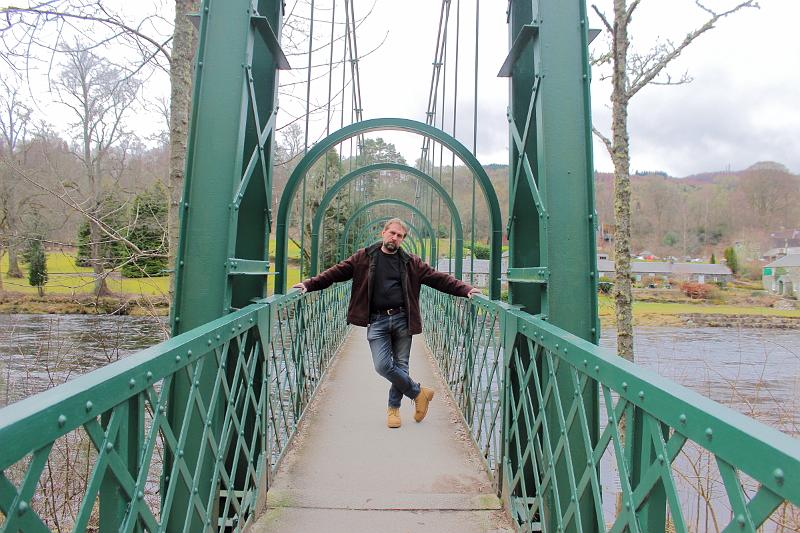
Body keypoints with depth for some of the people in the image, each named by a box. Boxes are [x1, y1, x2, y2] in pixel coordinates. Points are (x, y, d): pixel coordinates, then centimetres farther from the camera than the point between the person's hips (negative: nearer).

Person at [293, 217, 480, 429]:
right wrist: (309, 284, -7)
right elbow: (336, 272, 3)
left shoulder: (411, 262, 10)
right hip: (377, 320, -1)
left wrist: (466, 290, -2)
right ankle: (419, 392, 12)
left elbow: (439, 278, 7)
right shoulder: (364, 257, 7)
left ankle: (394, 408, 27)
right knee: (383, 365, -11)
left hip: (402, 319, 1)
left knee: (400, 366, 4)